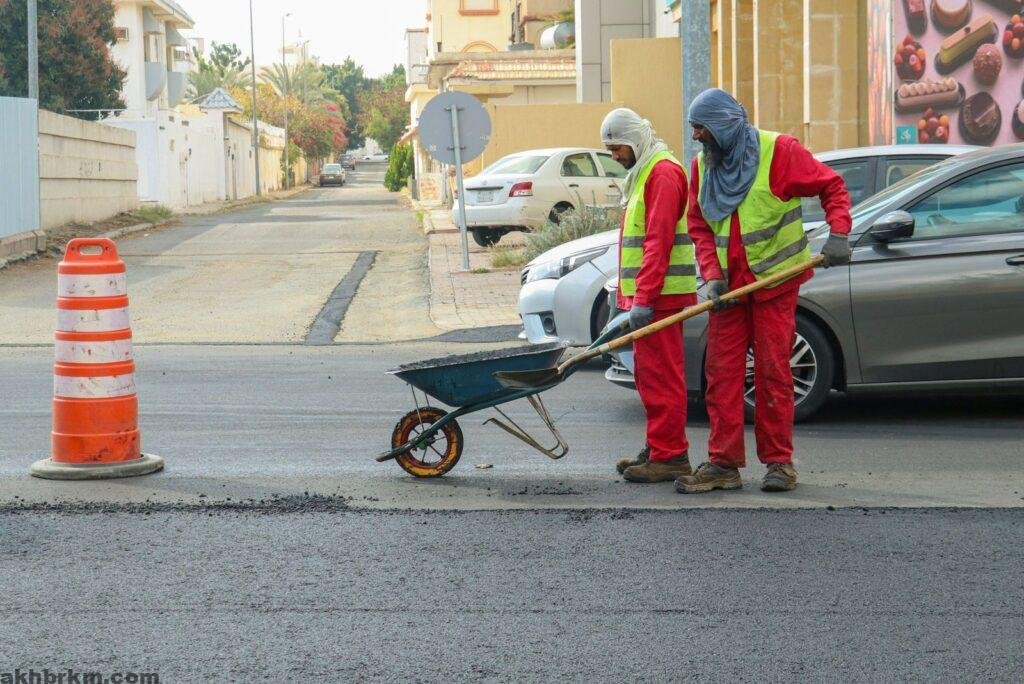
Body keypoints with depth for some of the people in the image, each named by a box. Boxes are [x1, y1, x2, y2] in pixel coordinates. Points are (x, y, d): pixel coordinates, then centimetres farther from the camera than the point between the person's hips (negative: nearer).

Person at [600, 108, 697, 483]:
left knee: (661, 375, -9)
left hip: (659, 296, -11)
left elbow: (659, 241, -20)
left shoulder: (663, 173, -12)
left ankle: (669, 456, -7)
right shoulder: (643, 174, 22)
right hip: (646, 295, 11)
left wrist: (644, 298, -23)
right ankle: (659, 449, 21)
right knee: (648, 374, 14)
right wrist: (629, 295, 21)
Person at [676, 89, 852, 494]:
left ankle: (778, 461, 7)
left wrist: (838, 234, -17)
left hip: (774, 282, -5)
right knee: (721, 373, 0)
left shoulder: (778, 151, -8)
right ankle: (723, 463, 4)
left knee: (773, 371, -2)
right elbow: (699, 228, 9)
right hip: (728, 286, 5)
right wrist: (712, 275, -5)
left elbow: (832, 186, -3)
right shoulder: (702, 165, 9)